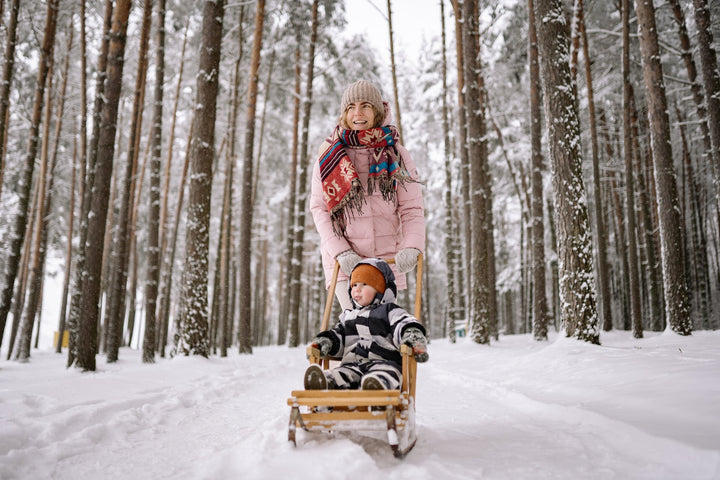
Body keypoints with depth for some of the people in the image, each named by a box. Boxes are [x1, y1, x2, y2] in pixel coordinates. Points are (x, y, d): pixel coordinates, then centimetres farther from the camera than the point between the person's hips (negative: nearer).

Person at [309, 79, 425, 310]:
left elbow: (411, 208, 2)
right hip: (343, 261, -1)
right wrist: (341, 252, -12)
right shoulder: (330, 153, 5)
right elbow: (319, 208, 1)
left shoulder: (396, 154, 7)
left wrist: (412, 247, -16)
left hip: (387, 259, 1)